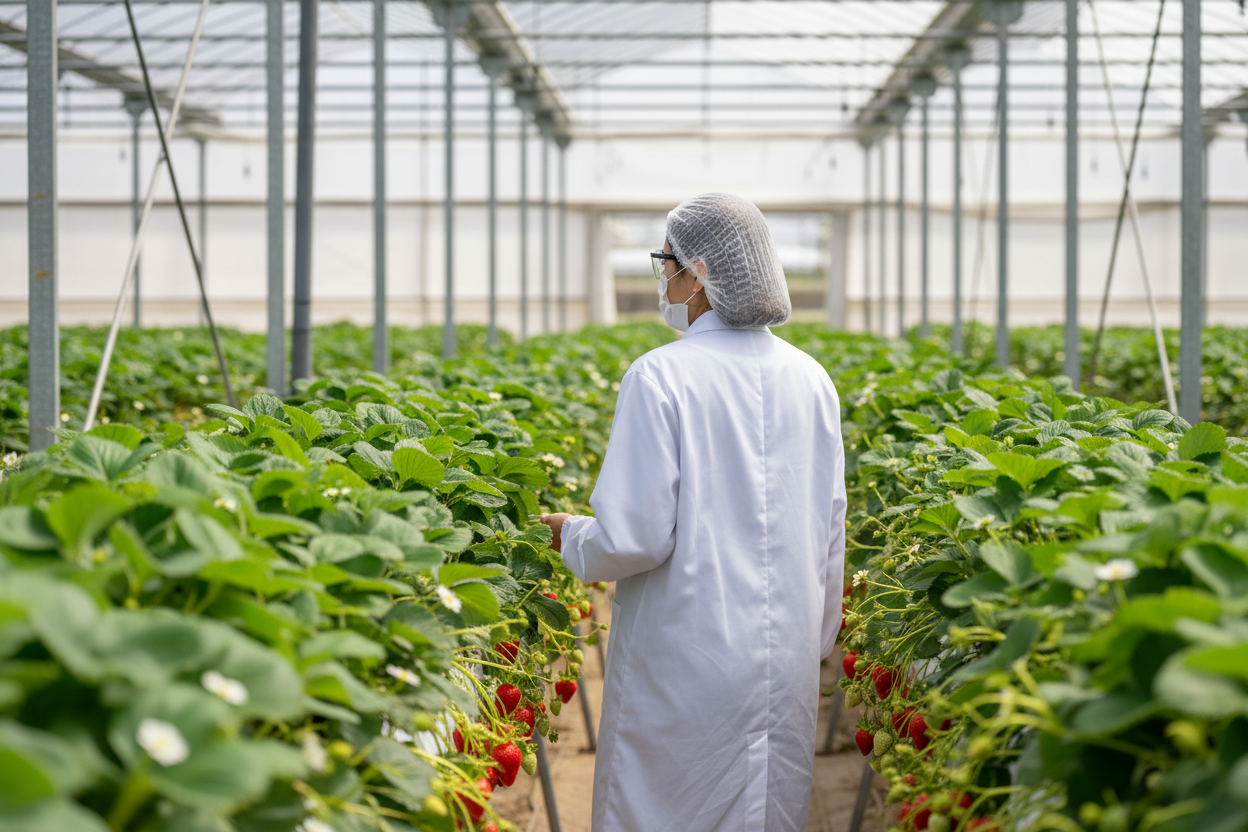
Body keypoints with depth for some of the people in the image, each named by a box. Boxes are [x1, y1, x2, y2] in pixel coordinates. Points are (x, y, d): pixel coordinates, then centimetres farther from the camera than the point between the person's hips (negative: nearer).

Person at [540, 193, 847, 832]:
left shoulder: (660, 378, -13)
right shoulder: (810, 380, 4)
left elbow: (635, 538, -16)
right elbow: (829, 533, 10)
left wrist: (573, 537, 6)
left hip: (685, 662, -5)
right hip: (784, 658, 5)